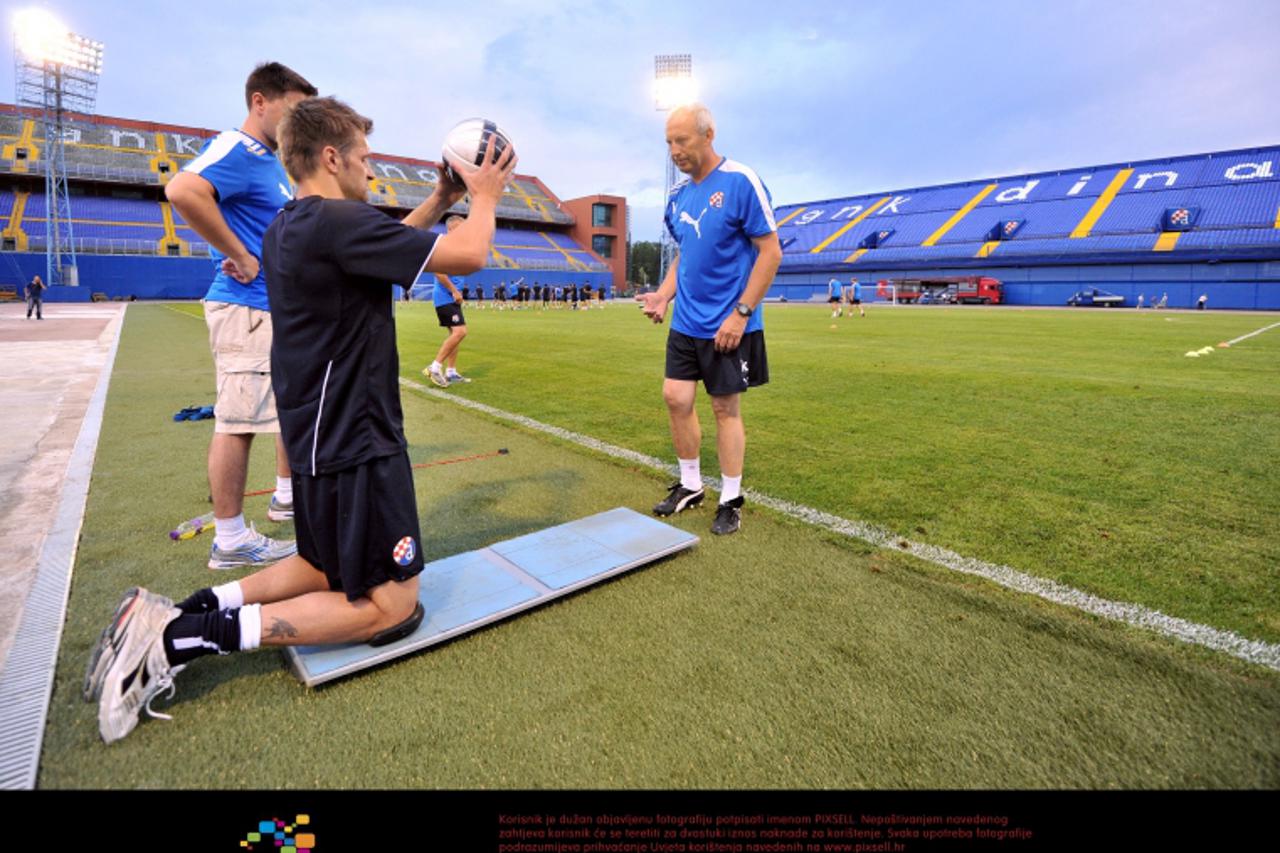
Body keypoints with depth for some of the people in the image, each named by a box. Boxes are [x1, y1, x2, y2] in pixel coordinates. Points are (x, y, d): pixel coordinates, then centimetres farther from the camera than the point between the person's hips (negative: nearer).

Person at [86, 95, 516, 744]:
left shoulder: (286, 228, 11)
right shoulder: (340, 222, -19)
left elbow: (386, 246, 24)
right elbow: (467, 255, -19)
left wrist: (441, 198, 19)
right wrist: (484, 197, -1)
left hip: (318, 439, 10)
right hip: (356, 445, -10)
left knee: (326, 570, 27)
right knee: (390, 607, 0)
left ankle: (195, 607, 11)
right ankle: (187, 637, -4)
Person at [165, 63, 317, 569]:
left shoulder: (272, 160, 17)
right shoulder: (238, 149, -12)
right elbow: (182, 190, -30)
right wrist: (241, 258, -23)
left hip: (282, 307, 10)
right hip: (247, 308, -10)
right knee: (240, 421, -6)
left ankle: (288, 497, 32)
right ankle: (230, 540, 3)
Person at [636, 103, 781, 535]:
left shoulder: (740, 182, -11)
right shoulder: (678, 195, 9)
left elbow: (770, 251, -12)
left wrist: (741, 313, -17)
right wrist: (664, 295, 3)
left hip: (728, 326, -6)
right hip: (685, 323, 6)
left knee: (725, 408, 2)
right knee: (676, 398, 5)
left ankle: (731, 500, 18)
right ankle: (689, 485, 24)